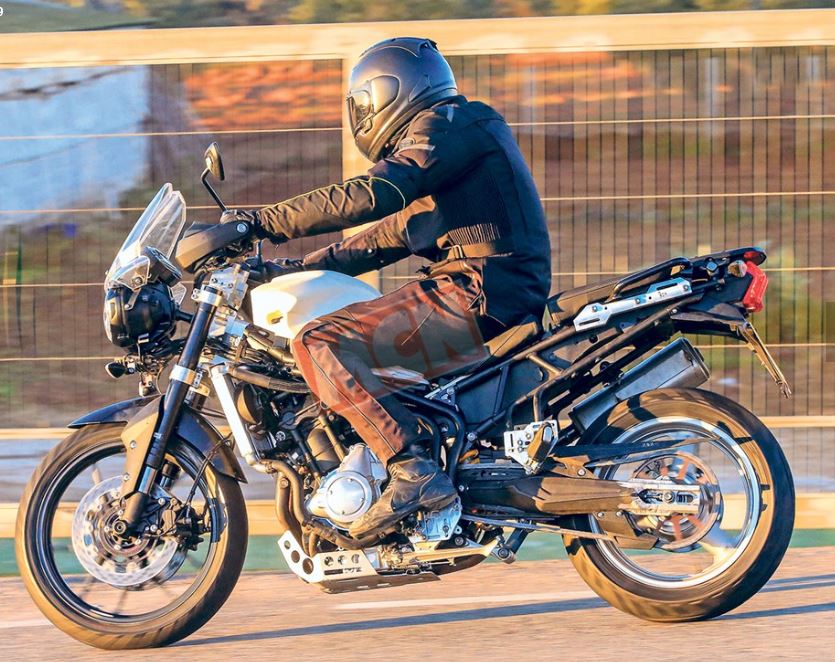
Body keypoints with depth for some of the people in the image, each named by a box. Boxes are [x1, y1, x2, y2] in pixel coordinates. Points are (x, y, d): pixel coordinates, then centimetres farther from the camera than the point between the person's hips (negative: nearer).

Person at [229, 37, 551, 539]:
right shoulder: (455, 131, 27)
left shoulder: (446, 125, -5)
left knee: (320, 345, -18)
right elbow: (390, 236, 31)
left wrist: (264, 223, -17)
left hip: (477, 298, -11)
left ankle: (414, 471, -30)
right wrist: (297, 270, 27)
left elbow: (370, 196, -20)